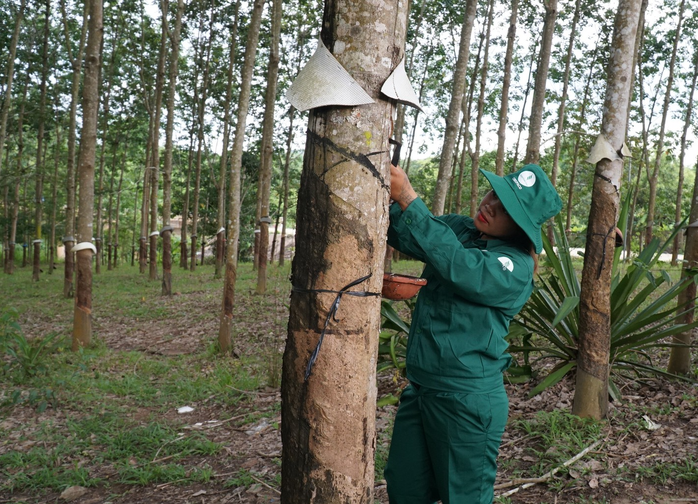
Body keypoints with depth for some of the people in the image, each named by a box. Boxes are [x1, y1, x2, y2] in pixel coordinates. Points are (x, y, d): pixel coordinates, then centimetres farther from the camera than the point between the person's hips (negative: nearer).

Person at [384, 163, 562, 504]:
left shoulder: (516, 267, -16)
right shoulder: (458, 228, 3)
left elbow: (456, 264, -31)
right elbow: (402, 235, -2)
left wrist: (407, 199, -32)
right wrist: (384, 194, -23)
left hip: (468, 400, -6)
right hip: (420, 386, 7)